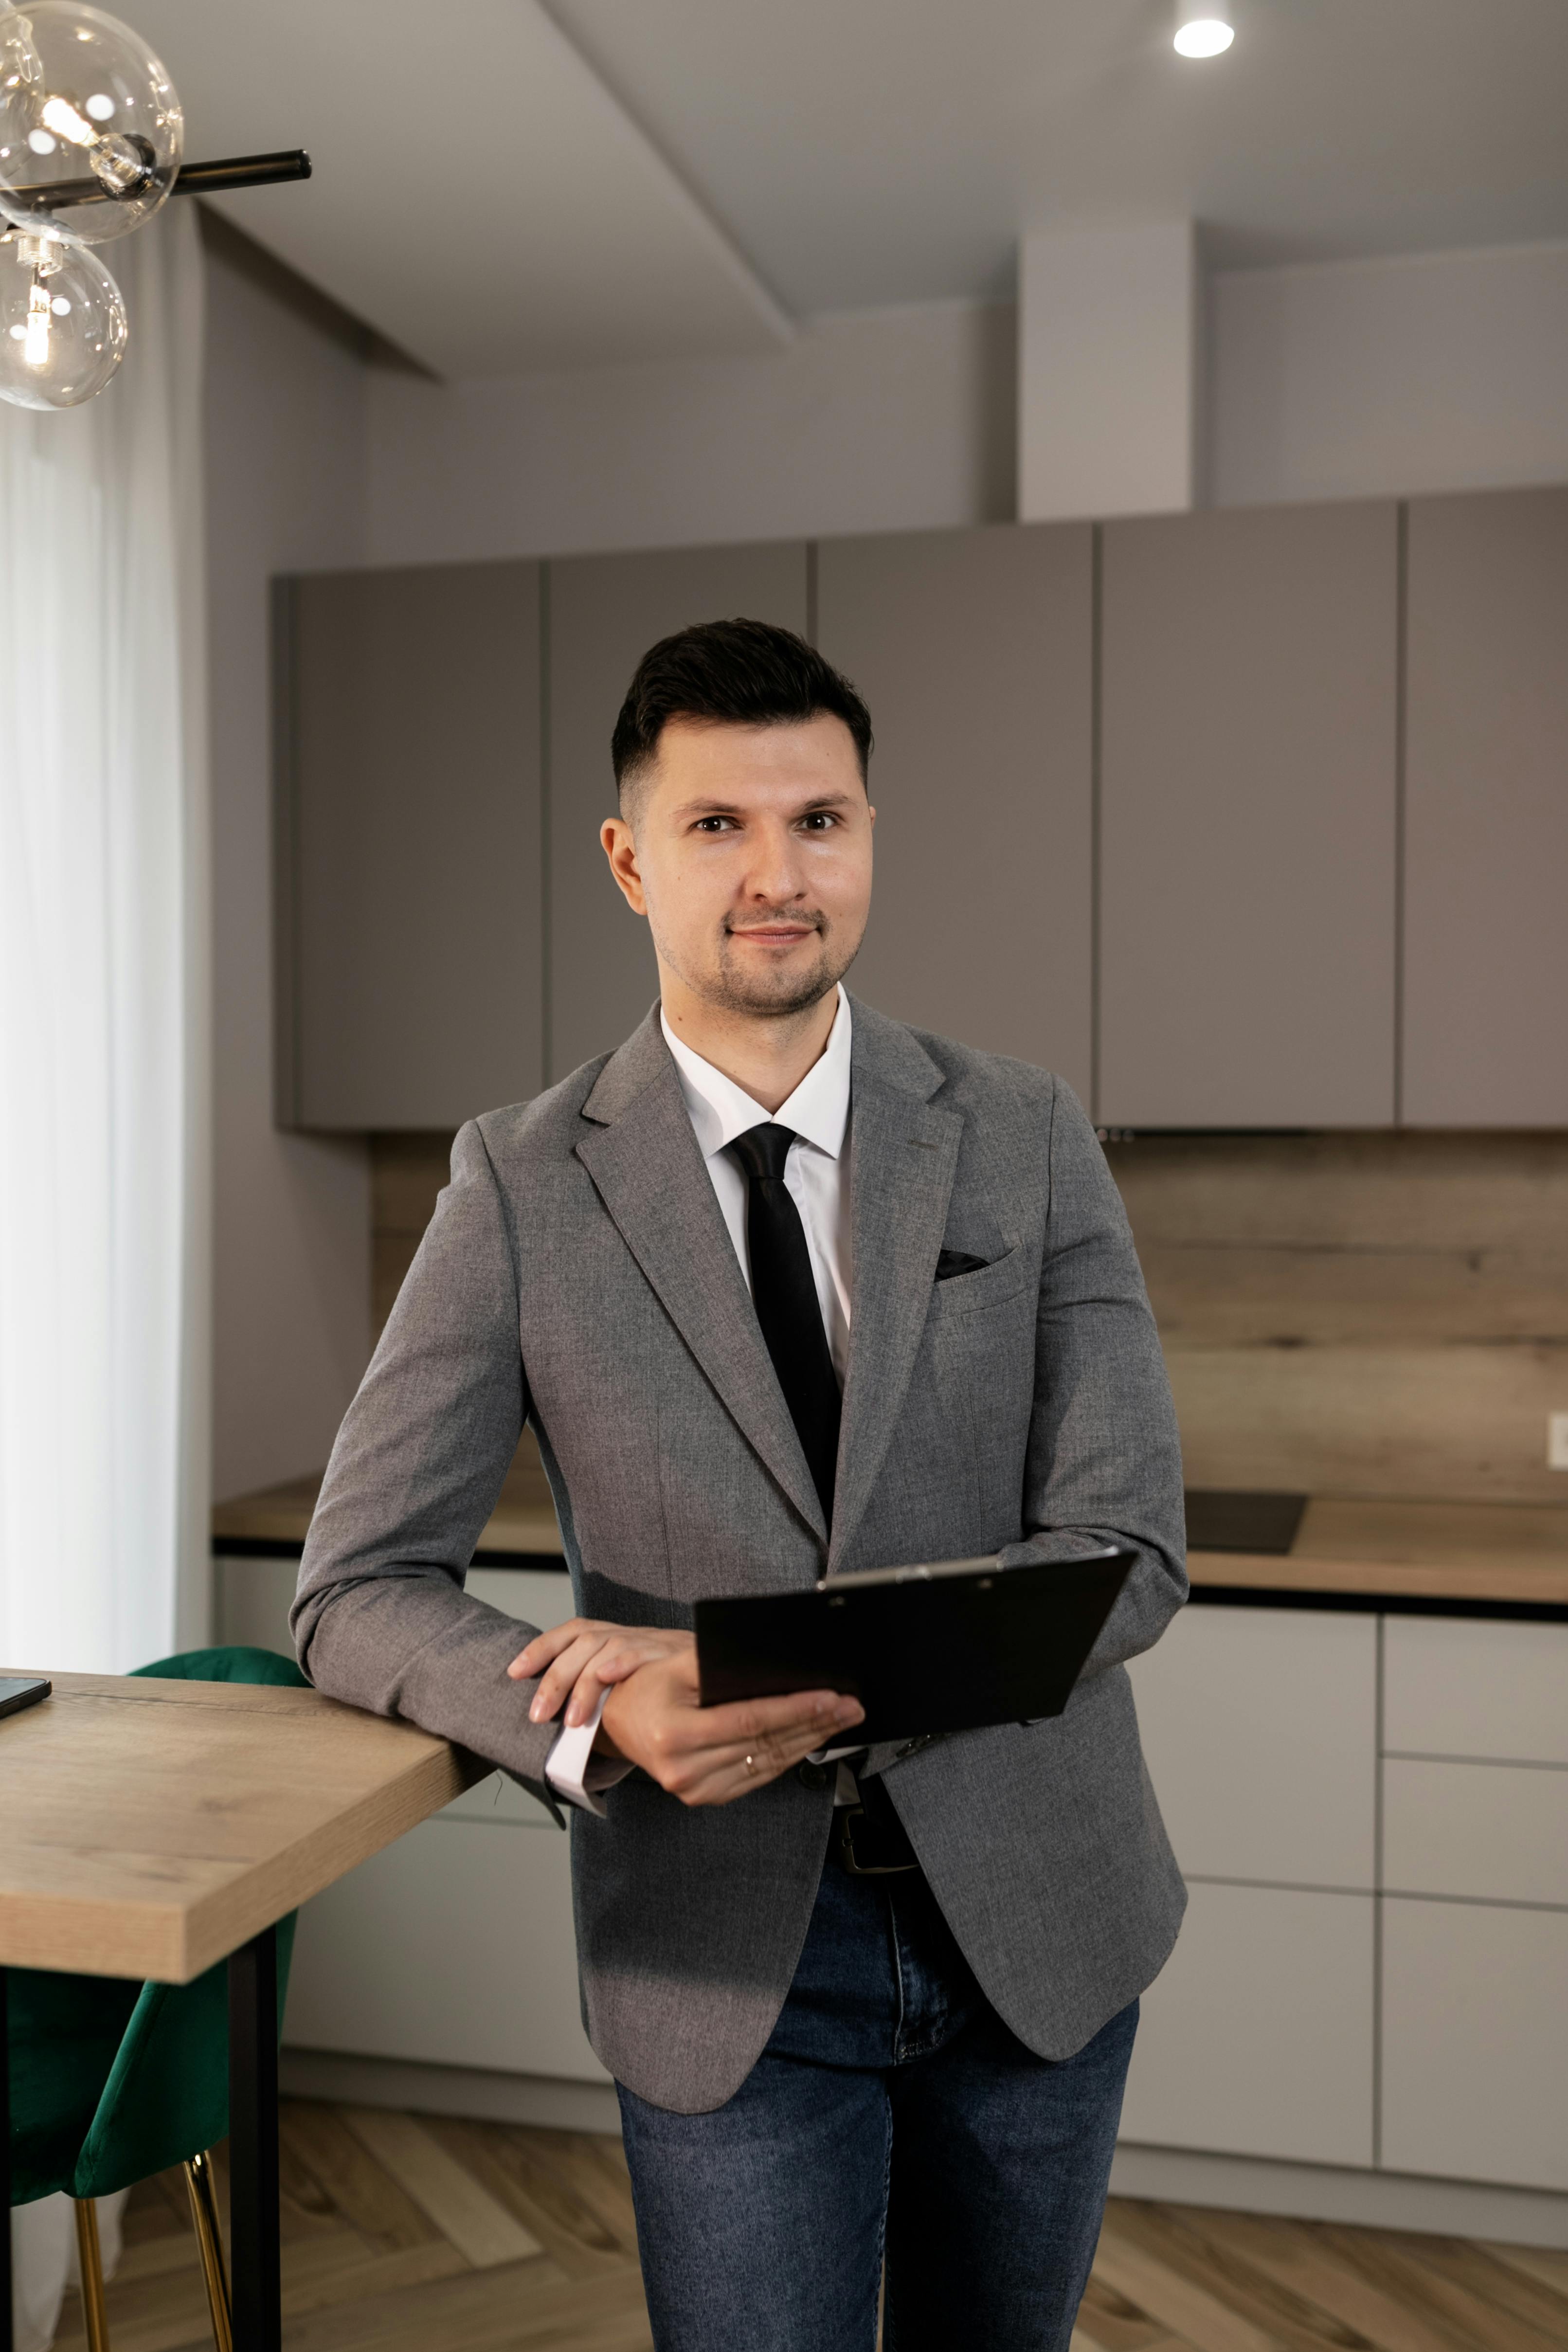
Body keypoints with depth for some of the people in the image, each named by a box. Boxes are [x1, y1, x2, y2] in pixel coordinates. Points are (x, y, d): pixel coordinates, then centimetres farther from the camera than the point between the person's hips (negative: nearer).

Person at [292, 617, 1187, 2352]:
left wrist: (799, 1684, -24)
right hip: (727, 1941, -2)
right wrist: (593, 1728, -29)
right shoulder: (524, 1183, -8)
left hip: (1033, 1909, 3)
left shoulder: (1026, 1139, -5)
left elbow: (1128, 1554, -10)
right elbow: (359, 1592, -8)